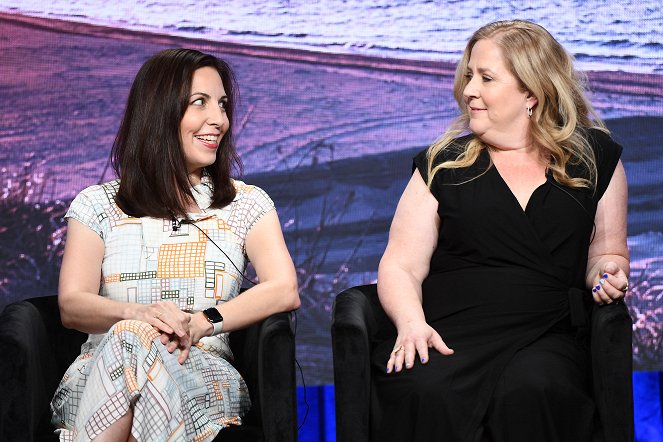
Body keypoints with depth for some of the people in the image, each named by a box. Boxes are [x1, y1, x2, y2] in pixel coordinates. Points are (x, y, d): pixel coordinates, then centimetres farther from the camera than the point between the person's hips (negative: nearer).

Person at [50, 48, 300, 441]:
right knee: (128, 337, -37)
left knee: (133, 345, -36)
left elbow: (285, 291, 0)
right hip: (98, 375, 1)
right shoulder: (97, 205, 16)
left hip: (204, 371, 0)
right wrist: (137, 313, -20)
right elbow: (72, 305, 4)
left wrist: (200, 323, -17)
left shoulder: (247, 204, 17)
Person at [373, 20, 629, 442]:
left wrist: (607, 271, 0)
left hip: (547, 338, 0)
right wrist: (411, 324, -13)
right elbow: (400, 266, 8)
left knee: (531, 391, -37)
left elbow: (607, 252, 24)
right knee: (423, 392, -36)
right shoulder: (443, 164, 14)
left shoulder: (595, 157, 15)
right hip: (448, 332, 0)